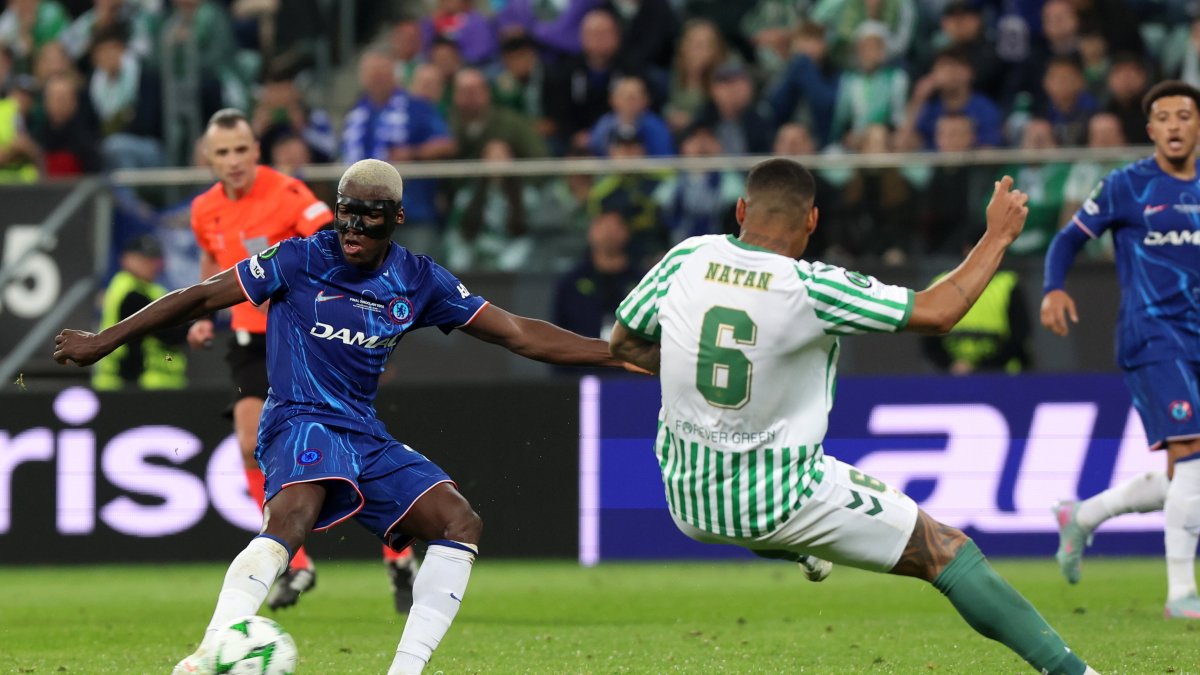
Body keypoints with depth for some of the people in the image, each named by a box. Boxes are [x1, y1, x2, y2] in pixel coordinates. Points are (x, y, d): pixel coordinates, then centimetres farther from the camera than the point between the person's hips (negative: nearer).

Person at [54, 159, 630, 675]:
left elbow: (519, 335, 9)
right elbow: (202, 298, 0)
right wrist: (104, 342, -1)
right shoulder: (300, 260, -5)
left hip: (365, 435, 6)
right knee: (292, 518, -36)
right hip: (300, 423, -6)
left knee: (460, 523, -10)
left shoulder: (419, 282, 6)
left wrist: (619, 354, 4)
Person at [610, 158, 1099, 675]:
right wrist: (998, 235, -4)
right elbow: (937, 313, -16)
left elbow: (624, 344, 7)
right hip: (781, 504, -5)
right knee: (947, 551, 3)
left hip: (687, 502, 5)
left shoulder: (685, 260, -6)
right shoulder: (812, 289, -19)